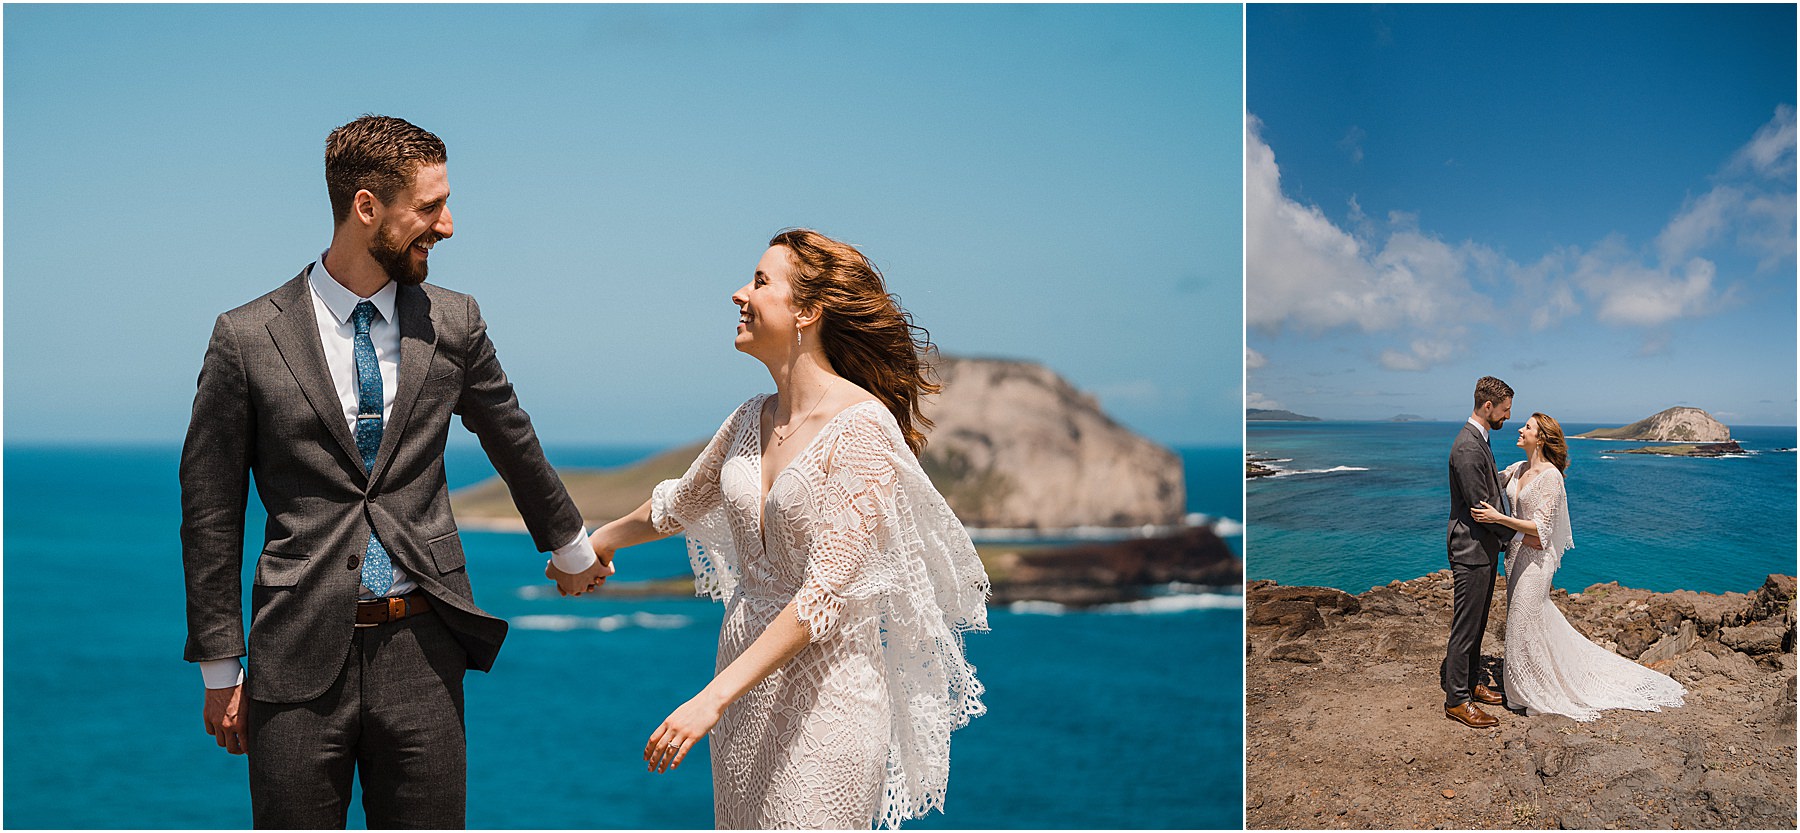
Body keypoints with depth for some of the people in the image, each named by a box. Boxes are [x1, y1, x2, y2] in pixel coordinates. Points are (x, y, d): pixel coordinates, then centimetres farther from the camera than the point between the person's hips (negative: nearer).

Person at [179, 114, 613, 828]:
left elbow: (514, 443, 20)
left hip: (422, 650, 2)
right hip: (300, 659, -2)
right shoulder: (247, 338, -3)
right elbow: (210, 511, 1)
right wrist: (221, 671, 2)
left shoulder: (453, 325, 4)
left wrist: (571, 548, 33)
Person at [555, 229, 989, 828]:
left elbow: (825, 594, -22)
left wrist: (713, 698, -24)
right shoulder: (753, 419, 6)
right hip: (745, 685, 7)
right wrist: (596, 542, 42)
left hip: (825, 696, -7)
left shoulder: (863, 428, -17)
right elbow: (683, 501, 27)